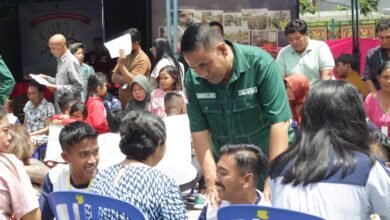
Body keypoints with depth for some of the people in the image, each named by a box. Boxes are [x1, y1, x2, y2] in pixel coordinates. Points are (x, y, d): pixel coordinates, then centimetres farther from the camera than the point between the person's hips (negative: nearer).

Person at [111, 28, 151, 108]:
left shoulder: (143, 59, -12)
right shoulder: (125, 56, 9)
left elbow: (132, 80, -19)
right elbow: (114, 77, 5)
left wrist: (121, 64, -21)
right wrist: (127, 80, -13)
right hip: (123, 101, 6)